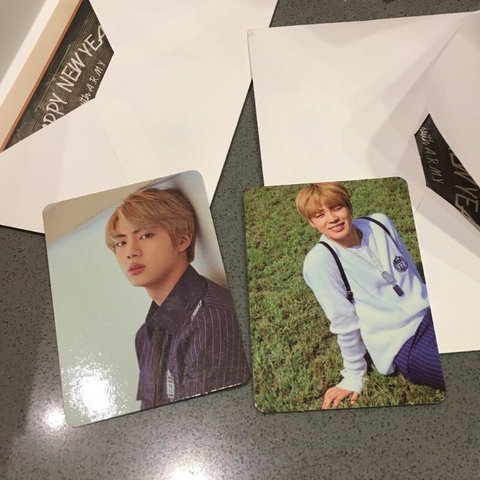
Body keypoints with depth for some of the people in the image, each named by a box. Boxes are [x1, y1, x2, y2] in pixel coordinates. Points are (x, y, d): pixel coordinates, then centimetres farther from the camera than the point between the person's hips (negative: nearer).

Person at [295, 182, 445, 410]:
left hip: (432, 312, 6)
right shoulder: (319, 261, -18)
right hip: (402, 344, -6)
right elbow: (344, 323, -10)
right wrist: (353, 377, -1)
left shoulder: (380, 223, -1)